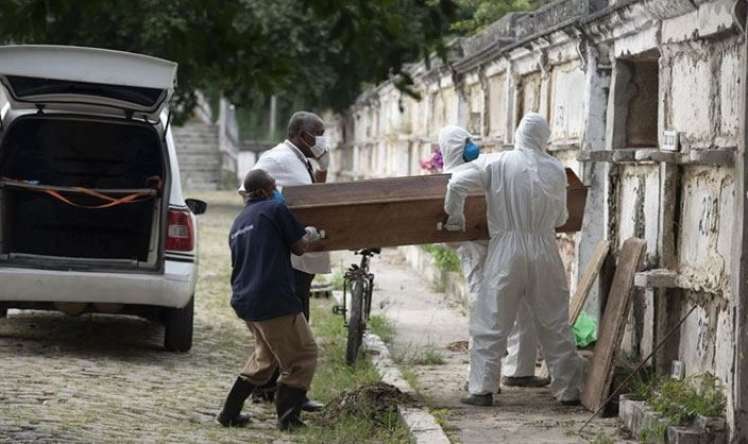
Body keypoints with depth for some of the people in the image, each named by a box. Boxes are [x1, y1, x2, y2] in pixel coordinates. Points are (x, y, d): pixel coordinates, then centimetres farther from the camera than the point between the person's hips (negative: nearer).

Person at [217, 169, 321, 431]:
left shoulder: (238, 223, 20)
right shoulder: (275, 210, -5)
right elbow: (299, 247, -2)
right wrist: (311, 234, 20)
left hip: (244, 301, 9)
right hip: (274, 300, -9)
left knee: (265, 356, 23)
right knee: (303, 355, 4)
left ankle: (230, 413, 19)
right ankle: (287, 416, -2)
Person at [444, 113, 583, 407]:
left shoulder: (499, 164, -3)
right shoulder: (556, 170, 2)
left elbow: (457, 184, -10)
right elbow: (561, 218, 11)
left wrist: (455, 217, 7)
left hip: (507, 250, -2)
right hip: (545, 252, 2)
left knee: (491, 322, 4)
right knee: (555, 324, 10)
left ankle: (482, 389, -2)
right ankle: (568, 390, 15)